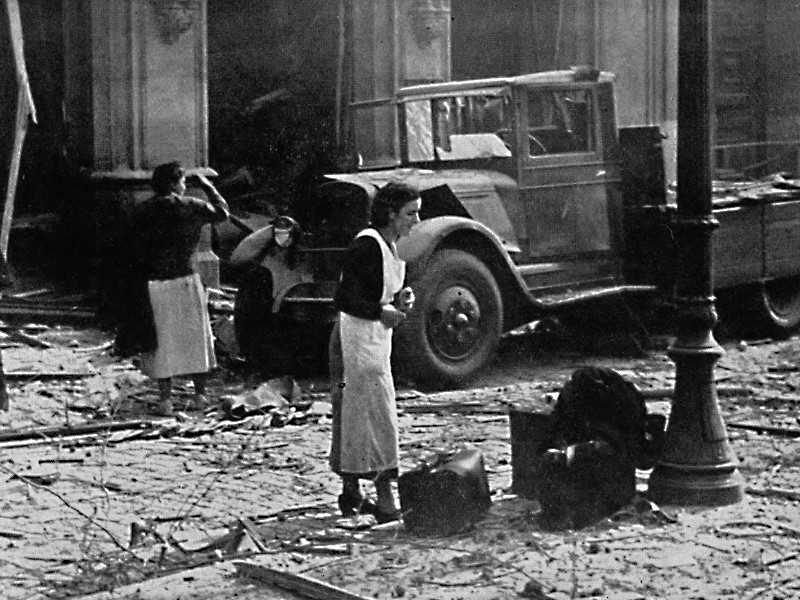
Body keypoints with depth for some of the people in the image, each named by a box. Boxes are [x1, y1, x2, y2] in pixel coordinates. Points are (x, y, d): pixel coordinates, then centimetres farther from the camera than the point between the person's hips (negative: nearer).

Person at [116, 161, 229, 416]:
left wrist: (138, 286, 5)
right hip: (184, 280, -1)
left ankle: (165, 399, 4)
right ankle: (200, 392, 20)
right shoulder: (190, 207, -5)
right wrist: (207, 186, 23)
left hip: (152, 283, 1)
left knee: (160, 340, 7)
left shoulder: (140, 212, -2)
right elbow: (222, 211, 12)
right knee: (195, 337, 14)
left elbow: (135, 253, -1)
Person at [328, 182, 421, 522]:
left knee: (356, 418, 14)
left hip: (377, 338, 10)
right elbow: (344, 299, -20)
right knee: (376, 417, -10)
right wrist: (381, 311, -23)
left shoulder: (390, 246, 12)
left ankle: (351, 494, 21)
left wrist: (399, 299, 3)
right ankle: (385, 501, -9)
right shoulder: (367, 245, -17)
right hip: (358, 338, -10)